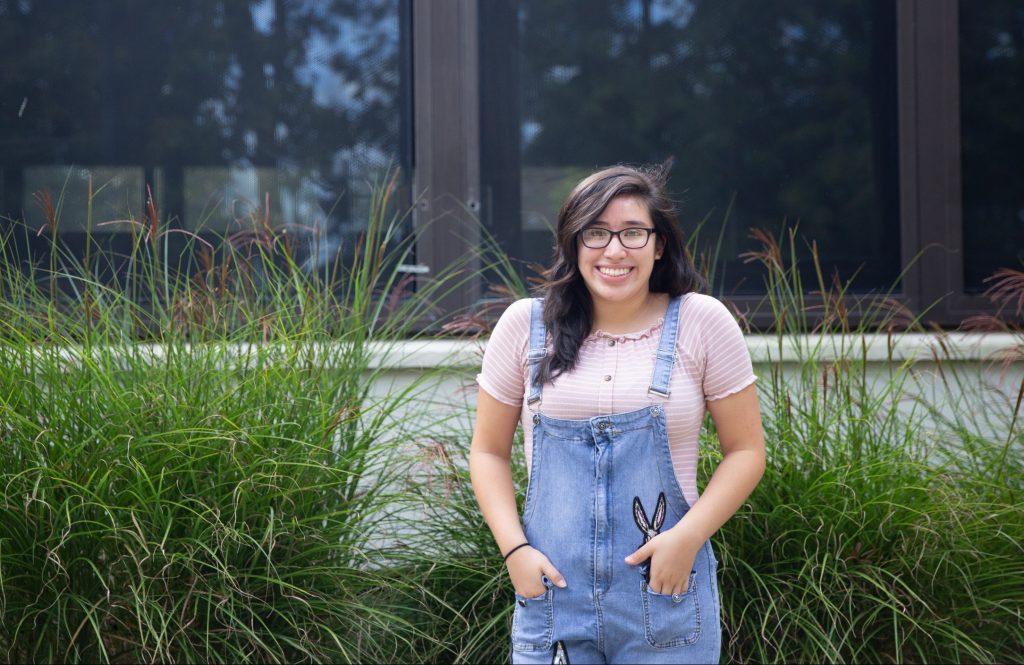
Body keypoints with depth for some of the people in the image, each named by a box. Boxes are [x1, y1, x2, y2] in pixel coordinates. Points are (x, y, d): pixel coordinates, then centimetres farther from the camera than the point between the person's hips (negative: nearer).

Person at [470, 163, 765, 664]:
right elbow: (488, 452, 9)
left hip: (665, 590, -1)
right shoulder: (525, 326, 2)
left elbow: (746, 450, 2)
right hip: (552, 589, 1)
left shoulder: (702, 322, -2)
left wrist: (688, 537, -11)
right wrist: (513, 549, -4)